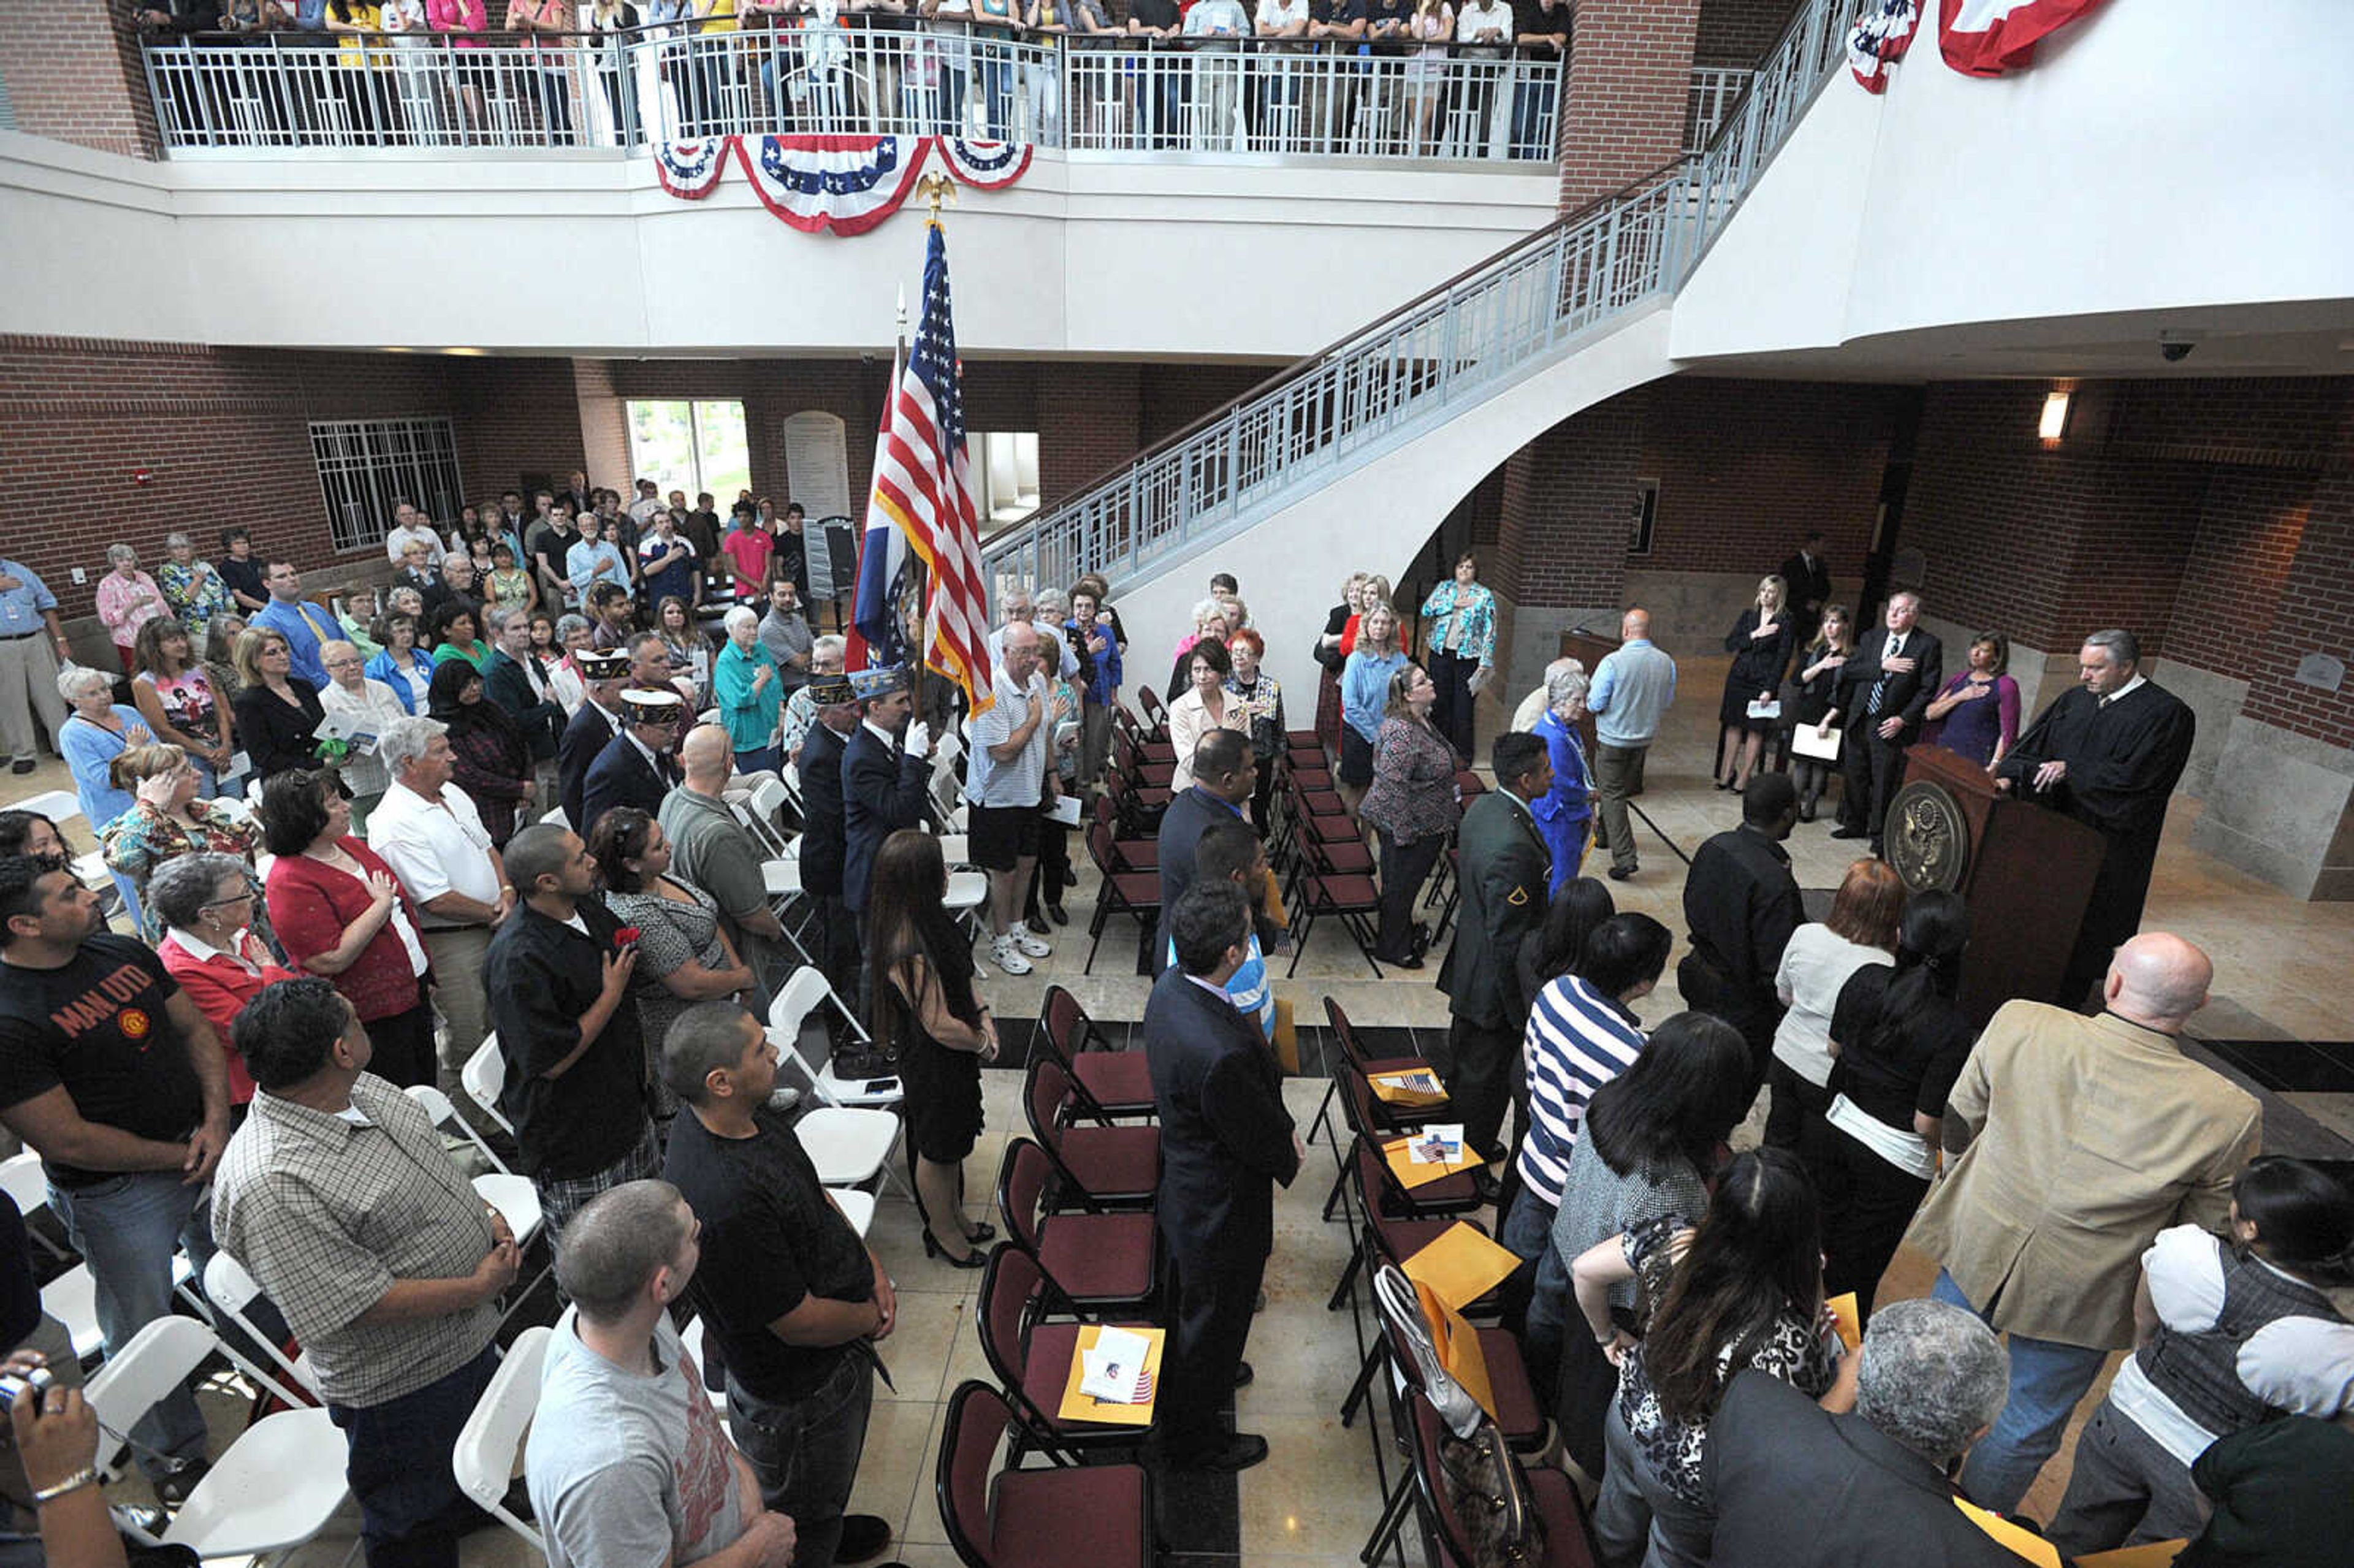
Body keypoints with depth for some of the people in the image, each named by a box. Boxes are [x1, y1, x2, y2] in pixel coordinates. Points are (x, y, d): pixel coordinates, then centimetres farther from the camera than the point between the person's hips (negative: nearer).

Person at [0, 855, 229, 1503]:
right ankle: (174, 1457, 36)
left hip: (204, 1149, 6)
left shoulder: (122, 951, -2)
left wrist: (216, 1121, -7)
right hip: (118, 1193, -6)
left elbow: (195, 1029, 5)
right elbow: (68, 1140, -20)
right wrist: (179, 1158, -13)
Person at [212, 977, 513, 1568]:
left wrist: (488, 1215, -5)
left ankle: (474, 1507, 62)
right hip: (403, 1385, -9)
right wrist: (479, 1287, -21)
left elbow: (431, 1158, 9)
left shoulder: (362, 1089, -9)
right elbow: (360, 1303, -30)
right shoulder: (270, 1187, -34)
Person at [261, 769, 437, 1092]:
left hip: (413, 994, 8)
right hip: (373, 1021, -8)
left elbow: (405, 911, 16)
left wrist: (426, 977, 18)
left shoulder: (348, 844, 5)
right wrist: (381, 904, -20)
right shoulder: (290, 882, -20)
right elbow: (330, 960, -26)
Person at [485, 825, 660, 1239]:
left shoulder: (588, 907, -3)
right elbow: (552, 1061, -26)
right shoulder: (517, 961, -30)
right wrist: (612, 996, -20)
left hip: (624, 1107, 8)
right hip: (571, 1138, -8)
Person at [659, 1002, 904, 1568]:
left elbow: (811, 1189, 5)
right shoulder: (726, 1205, -41)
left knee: (829, 1480, 37)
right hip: (799, 1397, -9)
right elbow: (800, 1322, -29)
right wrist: (872, 1317, -10)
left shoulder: (748, 1113, -13)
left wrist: (872, 1266, -3)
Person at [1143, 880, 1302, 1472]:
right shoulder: (1222, 1051, -42)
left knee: (1192, 1297, 33)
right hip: (1220, 1207, -8)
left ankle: (1200, 1372, 61)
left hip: (1182, 1178, 8)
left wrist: (1280, 1131, -2)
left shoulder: (1171, 986, -14)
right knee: (1213, 1315, 19)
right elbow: (1257, 1139, -25)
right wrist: (1291, 1153, -4)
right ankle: (1192, 1438, 45)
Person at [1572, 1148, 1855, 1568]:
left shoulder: (1672, 1238, -29)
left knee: (1621, 1504, 37)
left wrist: (1607, 1336, 7)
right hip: (1691, 1483, -4)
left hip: (1632, 1411, 5)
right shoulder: (1789, 1341, -41)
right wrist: (1853, 1371, -19)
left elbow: (1585, 1270, -12)